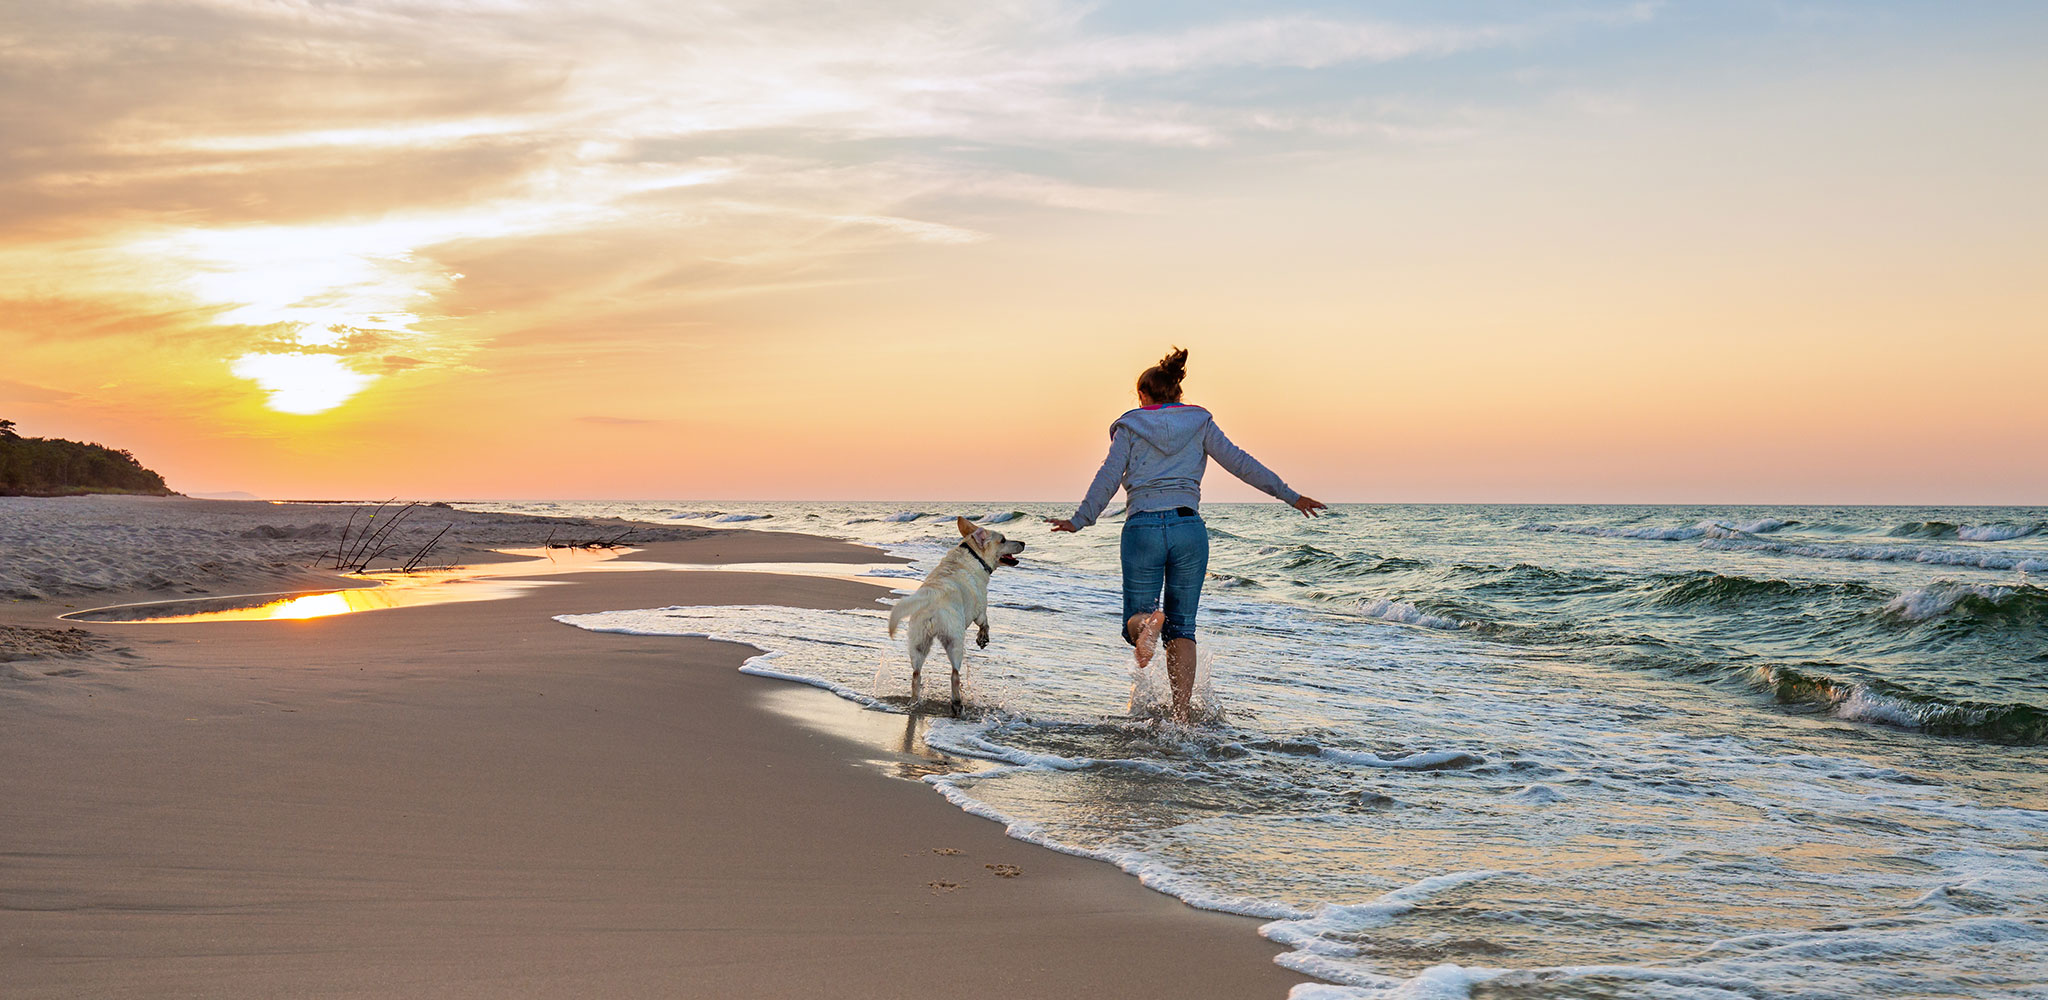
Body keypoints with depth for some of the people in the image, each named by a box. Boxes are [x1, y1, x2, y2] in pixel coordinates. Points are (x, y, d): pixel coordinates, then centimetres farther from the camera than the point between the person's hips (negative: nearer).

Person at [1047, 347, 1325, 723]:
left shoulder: (1130, 427, 9)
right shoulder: (1199, 423, 12)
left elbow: (1108, 478, 1)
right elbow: (1240, 462, 7)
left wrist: (1078, 521, 7)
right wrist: (1289, 495, 10)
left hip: (1142, 527, -1)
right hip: (1189, 527, 1)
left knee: (1136, 619, 7)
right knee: (1181, 627, 9)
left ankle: (1146, 624, -33)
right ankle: (1180, 717, -5)